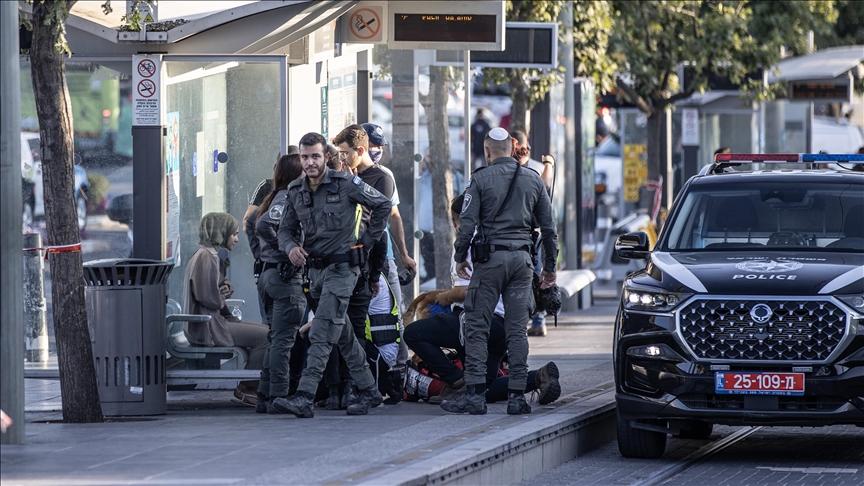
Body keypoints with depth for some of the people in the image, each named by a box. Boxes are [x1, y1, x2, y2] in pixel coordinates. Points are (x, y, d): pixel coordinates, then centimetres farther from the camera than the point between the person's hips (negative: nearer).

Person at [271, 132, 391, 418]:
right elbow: (285, 229, 12)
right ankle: (369, 391, 26)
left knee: (321, 334, -16)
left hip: (342, 267, -7)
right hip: (315, 270, 7)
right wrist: (291, 247, -11)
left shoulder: (346, 185, -10)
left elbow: (383, 205, 0)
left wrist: (368, 240, -2)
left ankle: (304, 397, -24)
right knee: (343, 335, 14)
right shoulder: (296, 192, 6)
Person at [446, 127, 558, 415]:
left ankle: (475, 394, -7)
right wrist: (550, 266, 18)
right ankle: (517, 396, 3)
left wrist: (460, 257, 6)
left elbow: (467, 224, -8)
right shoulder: (533, 180, 9)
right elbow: (548, 227, 10)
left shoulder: (480, 180, -3)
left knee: (476, 326, 0)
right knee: (517, 329, 5)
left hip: (490, 258, -4)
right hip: (522, 257, 4)